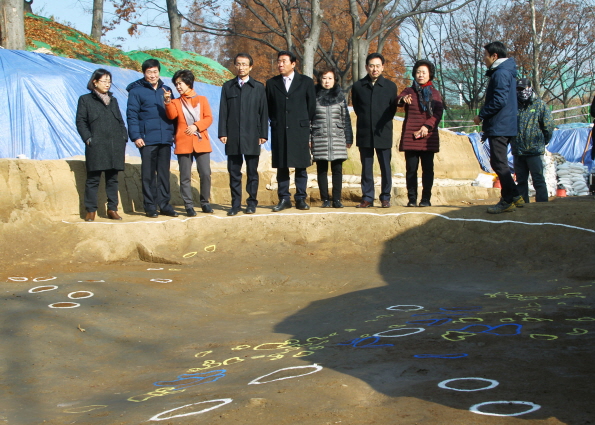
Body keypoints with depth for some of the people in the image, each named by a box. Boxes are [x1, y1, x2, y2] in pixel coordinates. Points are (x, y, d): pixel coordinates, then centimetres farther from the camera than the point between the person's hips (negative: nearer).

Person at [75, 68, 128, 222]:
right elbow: (80, 122, 0)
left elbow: (121, 122, 19)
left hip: (115, 146, 4)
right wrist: (88, 139, -11)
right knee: (93, 179, -2)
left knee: (112, 179, 6)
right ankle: (91, 210, 2)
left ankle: (112, 209, 11)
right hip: (96, 146, -4)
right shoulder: (85, 100, 6)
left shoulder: (113, 100, 20)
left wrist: (124, 138, 6)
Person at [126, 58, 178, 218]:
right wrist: (135, 136, -11)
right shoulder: (136, 91, 3)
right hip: (147, 139, -4)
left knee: (164, 173, 6)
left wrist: (173, 132, 7)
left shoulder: (166, 90, 15)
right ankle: (150, 206, 4)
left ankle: (164, 204, 12)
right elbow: (132, 115, -3)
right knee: (148, 174, 0)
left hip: (165, 139, 4)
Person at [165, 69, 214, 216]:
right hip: (183, 143, 0)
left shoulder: (201, 99, 12)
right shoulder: (176, 102, 12)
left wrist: (196, 126, -11)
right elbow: (172, 115, -7)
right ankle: (189, 205, 3)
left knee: (205, 174, -5)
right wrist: (168, 102, -22)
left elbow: (208, 118, 3)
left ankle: (205, 202, 10)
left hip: (201, 142, 0)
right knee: (185, 176, -2)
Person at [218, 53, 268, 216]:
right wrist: (222, 133, -1)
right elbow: (223, 111, 7)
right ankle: (236, 203, 9)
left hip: (252, 136, -1)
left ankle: (252, 202, 11)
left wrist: (263, 134, -1)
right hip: (233, 136, 1)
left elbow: (263, 112, 5)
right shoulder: (228, 86, 10)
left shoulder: (258, 87, 7)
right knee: (234, 172, 3)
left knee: (252, 171, 4)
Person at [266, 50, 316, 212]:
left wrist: (304, 122, 10)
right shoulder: (271, 83, 9)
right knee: (281, 167, 3)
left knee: (301, 166, 1)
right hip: (279, 131, 1)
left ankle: (301, 199, 8)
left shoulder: (306, 82, 4)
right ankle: (284, 199, 9)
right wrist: (275, 121, 9)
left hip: (300, 131, -1)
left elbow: (312, 106, 8)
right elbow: (268, 107, 14)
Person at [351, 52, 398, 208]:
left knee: (385, 167, 1)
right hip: (365, 134, 1)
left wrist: (383, 123, 5)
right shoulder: (358, 86, 5)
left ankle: (385, 198, 9)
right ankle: (367, 198, 8)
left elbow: (393, 109, 10)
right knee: (366, 168, 3)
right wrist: (365, 121, 9)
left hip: (383, 133, -1)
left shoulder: (390, 86, 4)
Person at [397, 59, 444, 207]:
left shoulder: (435, 93, 14)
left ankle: (426, 199, 4)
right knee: (411, 168, -2)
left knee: (428, 168, -1)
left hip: (429, 137, 1)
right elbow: (399, 99, -11)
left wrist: (427, 126, -13)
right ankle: (412, 199, 3)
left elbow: (438, 113, 2)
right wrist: (403, 99, -35)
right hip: (410, 137, -1)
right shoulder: (409, 91, 12)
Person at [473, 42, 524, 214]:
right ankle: (515, 196, 18)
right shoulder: (507, 72, 18)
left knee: (499, 163, -7)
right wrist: (485, 117, 18)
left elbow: (499, 101, -23)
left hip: (499, 126, -11)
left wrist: (481, 115, -13)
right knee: (499, 163, 16)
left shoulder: (500, 73, -15)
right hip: (506, 125, 11)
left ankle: (508, 200, -5)